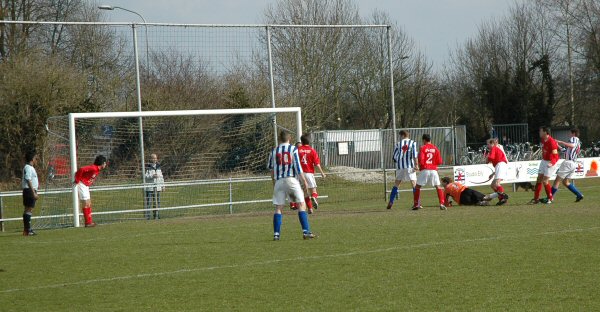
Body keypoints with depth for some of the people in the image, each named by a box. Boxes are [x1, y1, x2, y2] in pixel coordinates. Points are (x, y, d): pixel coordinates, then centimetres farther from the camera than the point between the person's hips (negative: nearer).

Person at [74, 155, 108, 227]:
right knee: (86, 204, -8)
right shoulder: (93, 168, -23)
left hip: (86, 186, 10)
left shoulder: (97, 170, 8)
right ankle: (88, 223, -5)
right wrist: (77, 181, -22)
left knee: (89, 204, 13)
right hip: (81, 185, -10)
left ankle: (90, 222, 18)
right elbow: (81, 170, -30)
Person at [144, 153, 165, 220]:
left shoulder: (158, 167, 14)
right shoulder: (148, 167, -4)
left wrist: (163, 186, 18)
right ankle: (147, 216, -8)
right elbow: (145, 176, -10)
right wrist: (152, 176, -21)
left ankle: (156, 215, 15)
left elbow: (161, 177, 20)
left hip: (157, 187, 6)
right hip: (150, 187, -6)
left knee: (157, 202, 7)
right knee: (149, 202, -9)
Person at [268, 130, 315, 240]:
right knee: (301, 205, -1)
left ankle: (276, 234, -1)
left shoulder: (274, 151, 9)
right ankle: (306, 232, -9)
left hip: (279, 181, 3)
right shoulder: (293, 149, 1)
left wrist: (274, 183, 27)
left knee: (278, 208, 5)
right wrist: (304, 181, 0)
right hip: (291, 179, -3)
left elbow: (271, 168, 15)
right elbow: (298, 167, -4)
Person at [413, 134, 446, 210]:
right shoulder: (435, 148, 7)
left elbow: (421, 160, -10)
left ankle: (416, 204, 8)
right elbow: (439, 161, 6)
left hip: (424, 170, -2)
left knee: (417, 187, 12)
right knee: (438, 187, 5)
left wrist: (419, 165, 11)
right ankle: (442, 204, -9)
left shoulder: (423, 148, -2)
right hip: (433, 170, 2)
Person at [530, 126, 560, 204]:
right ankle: (536, 199, 14)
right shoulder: (543, 140, 2)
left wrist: (552, 163, -37)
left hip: (550, 163, -8)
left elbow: (555, 154, -26)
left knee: (545, 181, -10)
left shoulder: (551, 142, -23)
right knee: (539, 180, 7)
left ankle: (550, 198, 7)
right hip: (544, 161, 8)